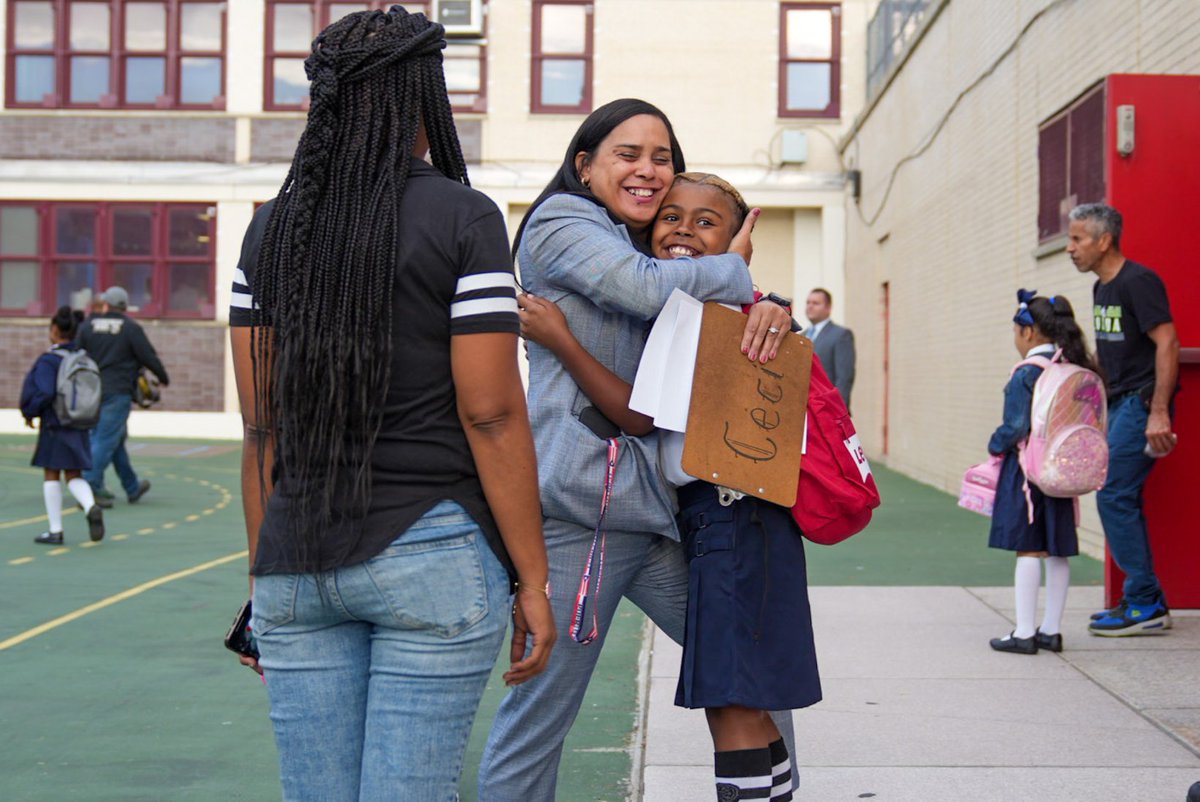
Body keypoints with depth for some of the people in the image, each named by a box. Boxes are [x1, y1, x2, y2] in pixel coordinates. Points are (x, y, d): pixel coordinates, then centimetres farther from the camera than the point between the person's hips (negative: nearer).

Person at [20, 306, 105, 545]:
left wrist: (30, 413, -9)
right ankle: (91, 508, -17)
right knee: (73, 476, 11)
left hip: (54, 426, -5)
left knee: (51, 475, 6)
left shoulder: (48, 361, -15)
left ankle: (55, 531, 9)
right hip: (79, 427, 5)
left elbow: (45, 393, -24)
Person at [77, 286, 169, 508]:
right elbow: (149, 357, -2)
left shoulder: (87, 326, 7)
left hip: (92, 391, 5)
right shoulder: (131, 328, -3)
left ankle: (133, 487, 25)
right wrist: (164, 378, 14)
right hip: (118, 390, -5)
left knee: (116, 440, 14)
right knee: (106, 441, -6)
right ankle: (89, 486, -16)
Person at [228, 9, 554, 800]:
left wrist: (265, 573, 16)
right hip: (432, 555, -4)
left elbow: (261, 423, 9)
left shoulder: (273, 228, 7)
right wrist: (533, 579, -5)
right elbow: (490, 413, -10)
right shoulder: (462, 217, -6)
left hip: (297, 564, 5)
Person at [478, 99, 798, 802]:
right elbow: (649, 289, -15)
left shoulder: (654, 249, 23)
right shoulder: (561, 221, 0)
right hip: (580, 505, -8)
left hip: (661, 506, 8)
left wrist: (767, 306, -5)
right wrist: (740, 271, 2)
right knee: (537, 715, -4)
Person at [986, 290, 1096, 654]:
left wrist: (995, 446, -1)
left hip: (1026, 468, -7)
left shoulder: (1025, 374, -14)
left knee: (1028, 549, -3)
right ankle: (1052, 629, 17)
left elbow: (1016, 427, -18)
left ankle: (1024, 633, 0)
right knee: (1057, 552, 10)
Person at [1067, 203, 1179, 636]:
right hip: (1119, 404, 10)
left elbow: (1168, 344, -19)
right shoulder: (1102, 288, 15)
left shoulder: (1138, 282, -13)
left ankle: (1144, 606, -4)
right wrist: (1104, 403, 18)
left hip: (1142, 404, -10)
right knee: (1122, 499, 10)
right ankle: (1148, 602, 18)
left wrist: (1159, 413, -24)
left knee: (1114, 496, -11)